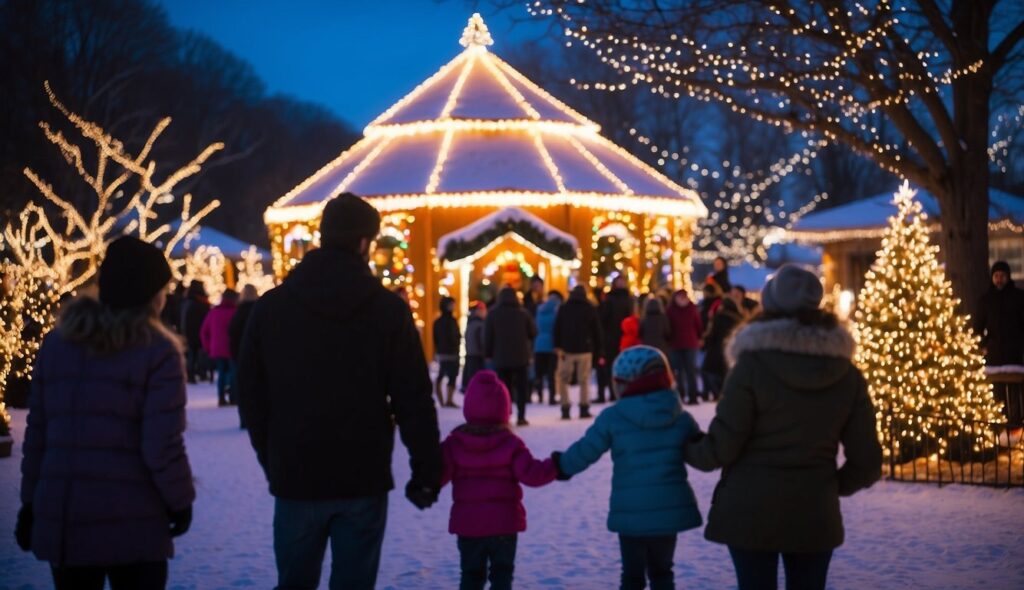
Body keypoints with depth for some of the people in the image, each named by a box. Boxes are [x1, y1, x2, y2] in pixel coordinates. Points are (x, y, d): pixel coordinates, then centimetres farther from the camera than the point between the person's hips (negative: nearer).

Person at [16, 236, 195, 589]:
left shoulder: (57, 343, 9)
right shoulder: (157, 351, -7)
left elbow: (37, 431, 10)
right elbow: (162, 445, -12)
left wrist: (30, 502, 15)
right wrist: (180, 500, 2)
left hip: (60, 519, 5)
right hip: (130, 522, -5)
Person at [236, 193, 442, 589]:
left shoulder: (271, 307, 2)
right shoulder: (387, 309, -6)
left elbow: (251, 396, 8)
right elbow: (414, 400, -6)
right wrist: (426, 471, 1)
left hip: (295, 479, 2)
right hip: (364, 480, -2)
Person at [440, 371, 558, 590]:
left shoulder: (454, 443, -3)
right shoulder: (510, 444, -6)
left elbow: (438, 475, -7)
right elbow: (530, 474, -13)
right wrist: (556, 467, -6)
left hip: (467, 524, 1)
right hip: (504, 523, -1)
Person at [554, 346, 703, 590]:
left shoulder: (613, 417, -6)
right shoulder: (681, 418, 1)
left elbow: (585, 451, -3)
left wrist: (562, 465, 15)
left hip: (631, 512, -2)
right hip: (670, 509, 2)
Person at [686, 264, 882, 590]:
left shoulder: (753, 366, -11)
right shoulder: (847, 374, 1)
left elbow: (720, 448, -10)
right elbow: (867, 462, 3)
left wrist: (687, 450, 11)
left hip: (751, 512, -3)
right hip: (815, 515, 3)